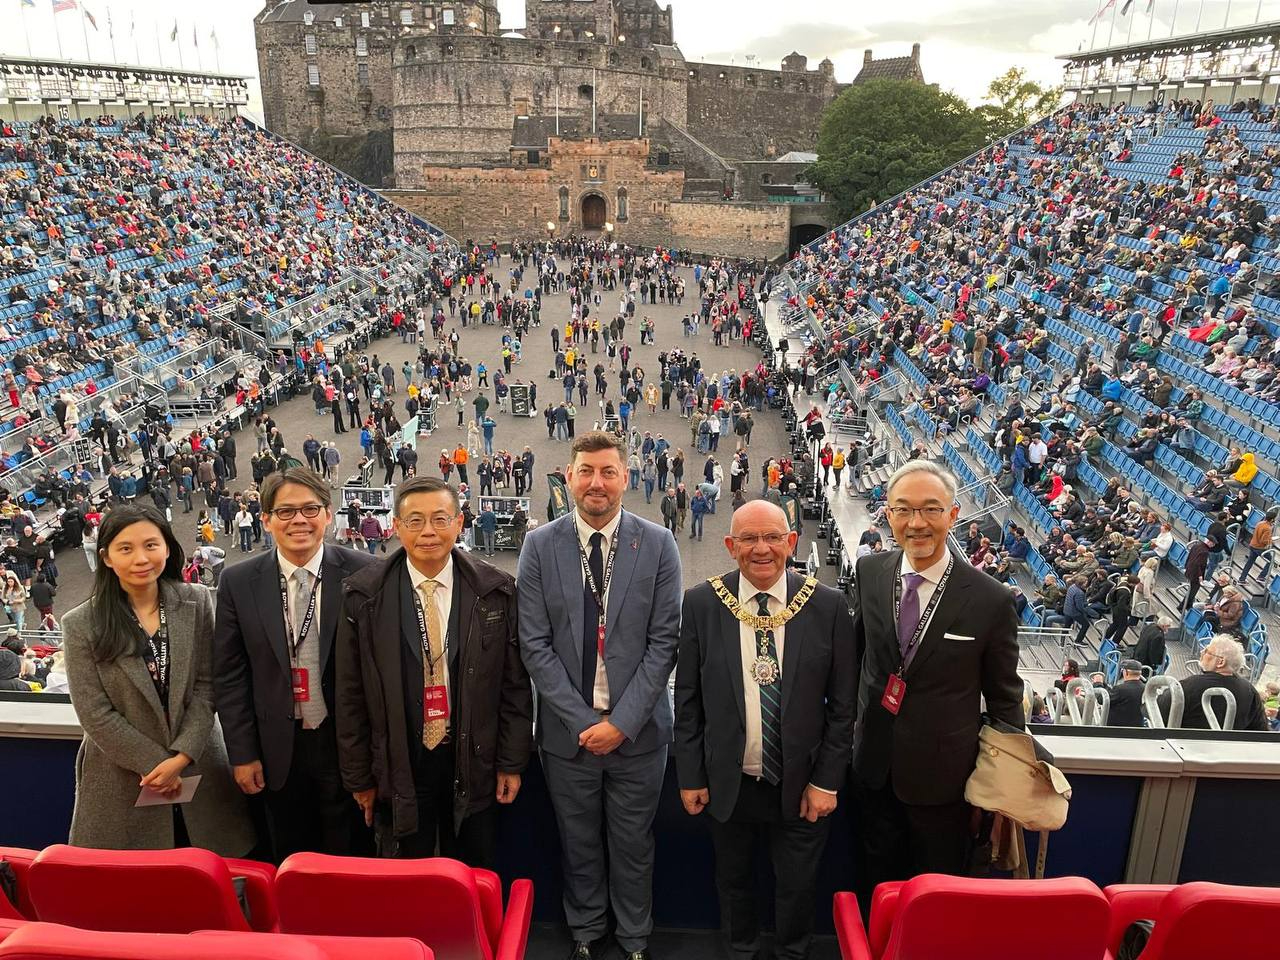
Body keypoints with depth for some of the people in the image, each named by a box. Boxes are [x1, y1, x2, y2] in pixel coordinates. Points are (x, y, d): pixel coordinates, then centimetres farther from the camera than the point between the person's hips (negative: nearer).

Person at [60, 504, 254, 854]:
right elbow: (95, 714, -8)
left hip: (199, 769, 2)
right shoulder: (80, 624, -6)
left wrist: (182, 757, -11)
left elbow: (206, 687, -2)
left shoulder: (197, 602, -2)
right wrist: (157, 764, -11)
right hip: (123, 781, -1)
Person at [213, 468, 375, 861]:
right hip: (279, 750, 2)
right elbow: (229, 676, 2)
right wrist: (242, 753, 0)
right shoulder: (238, 583, -3)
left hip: (346, 742, -1)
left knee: (352, 859, 11)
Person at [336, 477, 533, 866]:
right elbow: (351, 695, -1)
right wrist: (359, 776, 1)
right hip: (398, 764, 0)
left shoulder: (495, 590, -6)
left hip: (473, 763, 1)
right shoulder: (364, 596, -7)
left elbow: (515, 683, -1)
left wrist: (512, 762, -1)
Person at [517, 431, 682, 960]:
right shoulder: (540, 546, -4)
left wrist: (622, 721, -12)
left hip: (637, 729, 0)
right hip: (567, 728, 1)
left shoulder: (658, 545, -6)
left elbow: (663, 641, -7)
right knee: (578, 842, 17)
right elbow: (534, 644, -6)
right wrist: (582, 720, -11)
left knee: (633, 843, 15)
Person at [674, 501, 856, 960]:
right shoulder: (701, 603, -9)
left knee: (797, 888, 18)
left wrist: (827, 781, -4)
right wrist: (690, 776, -1)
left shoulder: (828, 606, -10)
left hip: (801, 785, 0)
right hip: (727, 782, 1)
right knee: (733, 882, 21)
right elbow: (687, 699, -2)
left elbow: (842, 704, -4)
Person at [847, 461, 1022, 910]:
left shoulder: (991, 600, -17)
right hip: (874, 762, 3)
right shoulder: (870, 572, -7)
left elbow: (1004, 696, -6)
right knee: (875, 878, 23)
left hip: (941, 774, -3)